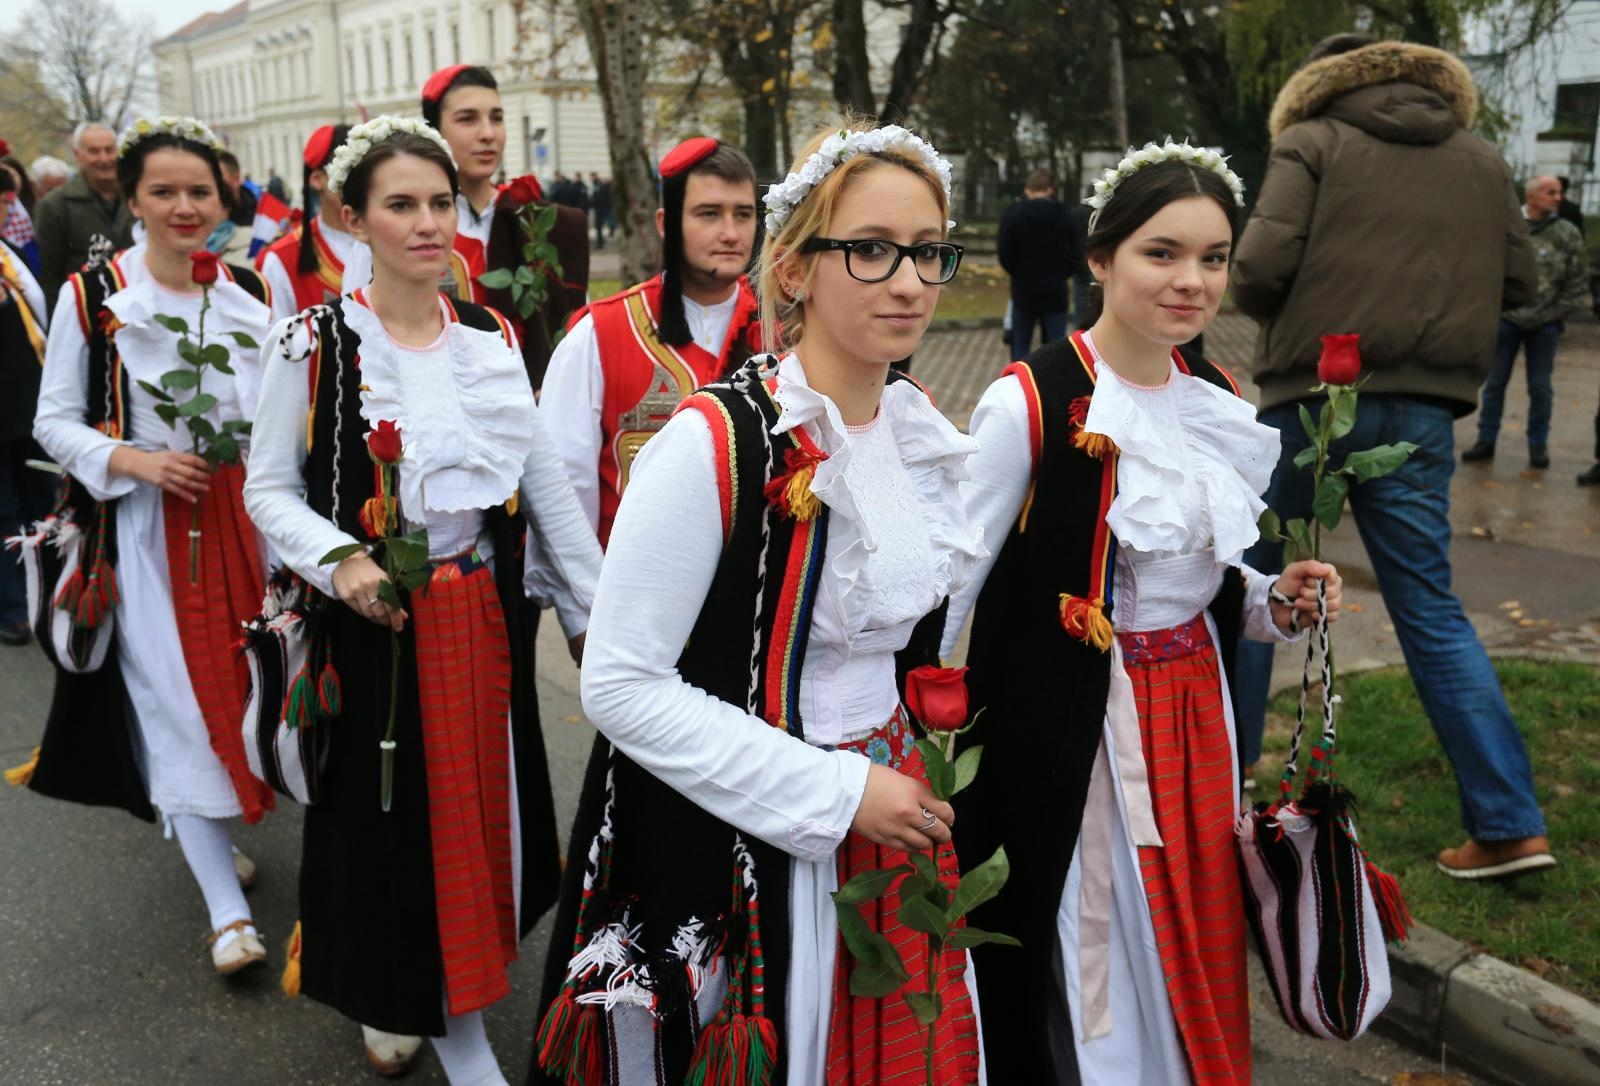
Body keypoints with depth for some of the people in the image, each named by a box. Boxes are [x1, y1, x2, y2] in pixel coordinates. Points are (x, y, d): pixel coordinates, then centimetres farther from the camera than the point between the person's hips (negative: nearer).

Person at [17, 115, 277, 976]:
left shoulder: (251, 292, 5)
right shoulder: (91, 297, -5)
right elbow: (55, 422, -2)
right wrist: (135, 461, -17)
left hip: (241, 517, 4)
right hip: (145, 528, -3)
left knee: (238, 682, 10)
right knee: (177, 703, -3)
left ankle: (215, 830, 36)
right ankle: (227, 909, 3)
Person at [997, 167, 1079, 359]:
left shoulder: (1013, 214, -7)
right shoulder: (1064, 215, -6)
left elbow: (1005, 254, -8)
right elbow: (1075, 254, -5)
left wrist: (1018, 274, 10)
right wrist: (1059, 274, 12)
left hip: (1023, 288, 0)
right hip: (1055, 291, 0)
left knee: (1020, 345, 11)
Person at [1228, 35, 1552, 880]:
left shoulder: (1311, 143, 0)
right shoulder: (1481, 159, 14)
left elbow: (1258, 269, -11)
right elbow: (1515, 282, 13)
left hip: (1311, 398, -3)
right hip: (1421, 413, 4)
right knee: (1432, 609, 9)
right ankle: (1510, 823, 8)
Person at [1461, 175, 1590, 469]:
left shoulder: (1568, 234, 1)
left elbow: (1578, 281, 4)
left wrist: (1560, 313, -3)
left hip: (1545, 324, 0)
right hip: (1506, 318, 0)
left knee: (1540, 387, 6)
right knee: (1494, 382, 6)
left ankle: (1538, 444, 16)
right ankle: (1486, 440, 16)